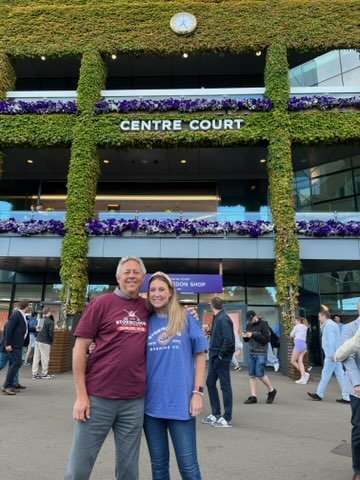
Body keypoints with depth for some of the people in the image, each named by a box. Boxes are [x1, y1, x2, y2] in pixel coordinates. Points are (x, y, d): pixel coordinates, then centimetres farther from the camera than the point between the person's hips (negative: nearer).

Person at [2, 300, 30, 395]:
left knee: (14, 364, 12)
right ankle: (6, 386, -7)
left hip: (18, 344, 10)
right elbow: (9, 330, -19)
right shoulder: (15, 315, -14)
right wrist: (8, 344, -20)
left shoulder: (22, 316, 14)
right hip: (13, 344, -10)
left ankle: (9, 385, 20)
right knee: (17, 363, -12)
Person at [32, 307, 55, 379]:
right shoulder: (50, 321, -12)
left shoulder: (40, 320, 7)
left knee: (36, 357, 10)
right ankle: (44, 374, 13)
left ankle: (35, 373, 17)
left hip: (37, 341, 7)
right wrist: (51, 341, 2)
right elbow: (50, 333, -14)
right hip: (45, 342, -6)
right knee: (45, 358, 4)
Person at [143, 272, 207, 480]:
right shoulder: (146, 322, 4)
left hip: (181, 401, -2)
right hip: (151, 402, 3)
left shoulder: (187, 319, -2)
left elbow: (200, 356, 0)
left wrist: (198, 392, -6)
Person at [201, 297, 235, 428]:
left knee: (225, 386, 2)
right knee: (210, 383, 16)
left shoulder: (223, 319, -19)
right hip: (215, 357, 10)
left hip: (222, 358, -10)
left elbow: (229, 340, -26)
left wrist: (221, 354, -17)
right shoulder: (217, 318, 10)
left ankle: (227, 419, 14)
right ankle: (215, 414, 28)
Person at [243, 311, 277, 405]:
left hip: (261, 353, -6)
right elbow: (247, 340, 17)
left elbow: (266, 339, -16)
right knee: (252, 375, 5)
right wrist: (245, 336, -6)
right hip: (251, 353, 6)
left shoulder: (263, 324, -9)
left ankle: (271, 391, 17)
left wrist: (253, 335, -21)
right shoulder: (249, 325, 9)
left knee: (260, 374, -6)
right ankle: (253, 396, 13)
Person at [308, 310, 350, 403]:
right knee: (340, 375, 8)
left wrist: (331, 354, -22)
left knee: (326, 374, -1)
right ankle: (346, 397, 9)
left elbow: (331, 341, -21)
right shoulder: (331, 324, 18)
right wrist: (322, 326, 15)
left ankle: (319, 394, 9)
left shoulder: (328, 325, -14)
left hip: (331, 354, -10)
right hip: (335, 354, 10)